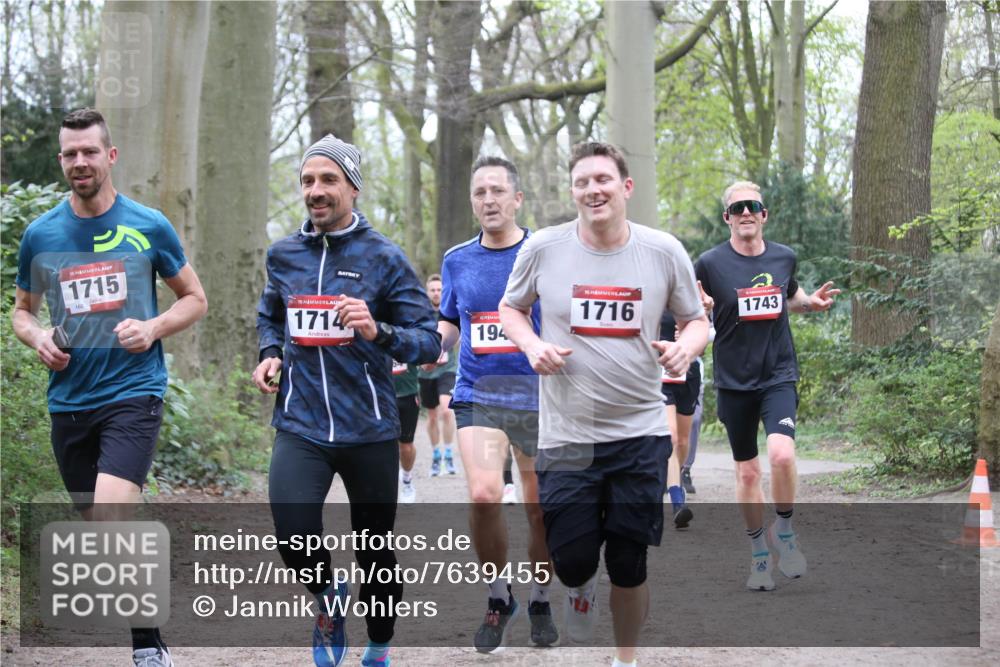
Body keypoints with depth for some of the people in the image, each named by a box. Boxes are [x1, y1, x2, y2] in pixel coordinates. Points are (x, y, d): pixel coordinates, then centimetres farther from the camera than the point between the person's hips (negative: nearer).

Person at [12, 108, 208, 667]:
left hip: (133, 392, -4)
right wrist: (38, 337, -4)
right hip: (69, 401, 4)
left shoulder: (149, 227, -1)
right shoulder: (40, 234, 6)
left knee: (111, 518, -21)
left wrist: (154, 328, -10)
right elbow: (23, 309, 19)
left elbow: (196, 299, 9)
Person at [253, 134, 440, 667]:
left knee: (375, 551, 9)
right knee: (294, 540, -19)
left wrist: (379, 332, -25)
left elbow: (429, 342, -7)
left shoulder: (384, 258, -5)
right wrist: (270, 355, 5)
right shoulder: (283, 255, 7)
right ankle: (327, 597, 15)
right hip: (301, 426, 2)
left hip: (369, 430, -1)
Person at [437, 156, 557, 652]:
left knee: (542, 510, 7)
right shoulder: (457, 260, 7)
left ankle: (540, 600, 30)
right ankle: (498, 598, 2)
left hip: (540, 398, -1)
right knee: (483, 495, -19)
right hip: (478, 396, 1)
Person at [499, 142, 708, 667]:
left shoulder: (664, 251, -2)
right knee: (571, 559, -1)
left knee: (630, 568, 5)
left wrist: (686, 347, -12)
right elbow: (510, 308, 13)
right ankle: (581, 587, 37)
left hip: (641, 432, 0)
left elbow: (696, 320, 10)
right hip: (566, 435, 0)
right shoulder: (543, 249, -3)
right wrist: (531, 346, -8)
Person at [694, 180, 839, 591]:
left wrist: (811, 302, 3)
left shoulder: (784, 257, 4)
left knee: (782, 454, -22)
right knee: (747, 472, 7)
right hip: (734, 382, 0)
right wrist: (699, 308, -21)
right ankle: (759, 554, 24)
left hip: (779, 375, 0)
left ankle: (784, 533, 2)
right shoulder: (710, 264, -5)